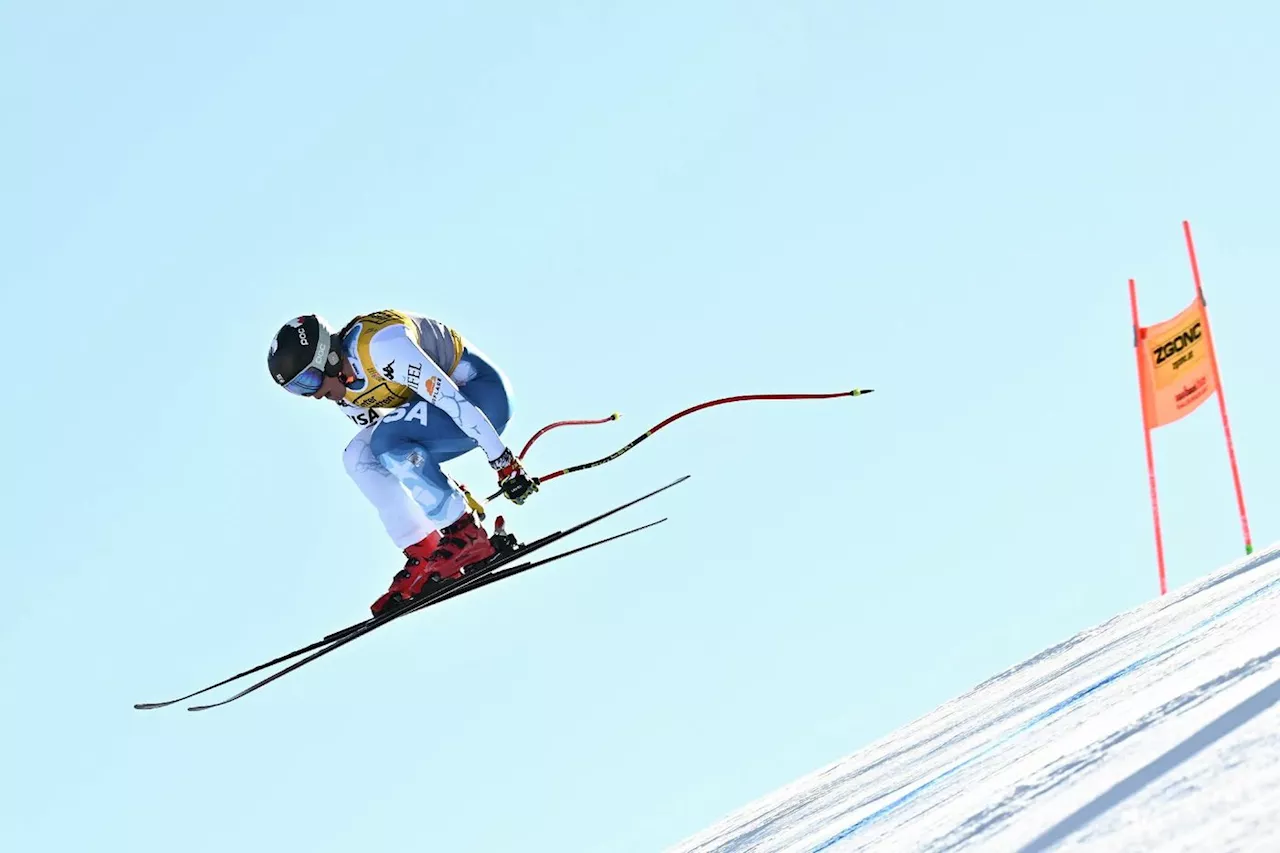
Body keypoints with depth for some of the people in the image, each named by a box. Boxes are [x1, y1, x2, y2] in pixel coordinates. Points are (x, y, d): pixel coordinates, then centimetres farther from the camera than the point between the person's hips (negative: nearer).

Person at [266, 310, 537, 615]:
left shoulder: (381, 344, -30)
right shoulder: (343, 390, -1)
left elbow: (452, 398, -29)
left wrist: (504, 463, -27)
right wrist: (447, 494, 12)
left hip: (484, 393, -9)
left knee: (388, 441, -28)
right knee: (358, 457, -8)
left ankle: (468, 537, -18)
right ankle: (423, 556, -5)